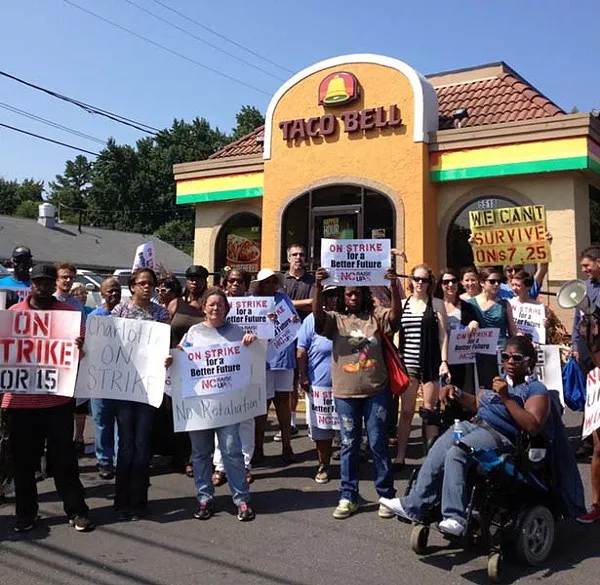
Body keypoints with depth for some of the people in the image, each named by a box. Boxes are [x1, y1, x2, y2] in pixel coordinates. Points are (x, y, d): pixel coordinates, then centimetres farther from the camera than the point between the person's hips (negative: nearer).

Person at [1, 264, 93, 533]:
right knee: (23, 460, 12)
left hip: (57, 399, -2)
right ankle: (26, 512, 26)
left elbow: (81, 347, 3)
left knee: (64, 458, 5)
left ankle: (76, 510, 14)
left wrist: (80, 346, -21)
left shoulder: (68, 312, 1)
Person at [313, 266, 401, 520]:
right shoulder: (335, 319, 3)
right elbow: (317, 314, -15)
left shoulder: (376, 316, 5)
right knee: (349, 445, 9)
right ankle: (348, 497, 19)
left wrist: (393, 286, -26)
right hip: (345, 393, 0)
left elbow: (396, 314, -13)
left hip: (376, 391, 0)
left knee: (378, 444, 7)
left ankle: (386, 496, 19)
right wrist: (318, 286, -30)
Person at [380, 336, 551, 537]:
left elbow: (533, 427, -16)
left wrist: (506, 397, -19)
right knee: (436, 453, -15)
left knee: (455, 455, -30)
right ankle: (413, 504, -12)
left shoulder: (536, 389, -1)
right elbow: (477, 404, 36)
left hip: (499, 436, -8)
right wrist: (456, 393, 18)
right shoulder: (499, 380, 24)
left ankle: (455, 518, -26)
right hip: (474, 425, 8)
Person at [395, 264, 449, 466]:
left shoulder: (437, 304, 4)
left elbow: (443, 334, 1)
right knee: (406, 411, 5)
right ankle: (400, 455, 12)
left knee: (429, 410, 3)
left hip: (430, 364, -1)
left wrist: (444, 361, -7)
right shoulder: (402, 304, 9)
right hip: (407, 363, 2)